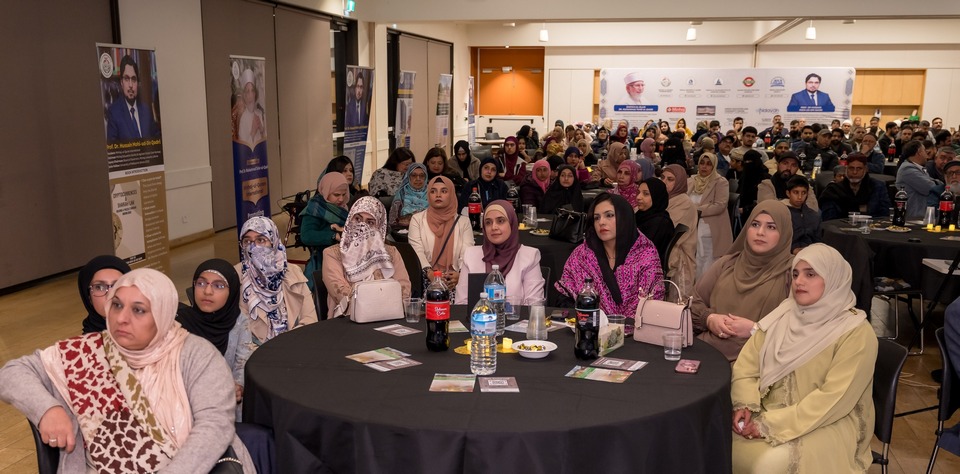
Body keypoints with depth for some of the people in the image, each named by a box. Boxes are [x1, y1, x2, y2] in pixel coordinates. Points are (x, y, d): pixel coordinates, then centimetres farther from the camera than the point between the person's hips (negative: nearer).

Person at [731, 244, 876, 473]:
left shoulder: (856, 333, -13)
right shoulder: (783, 315, 4)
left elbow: (832, 399, -20)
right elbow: (747, 364, 5)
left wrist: (771, 425, -22)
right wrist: (745, 405, -14)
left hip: (828, 425, -5)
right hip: (769, 412, 5)